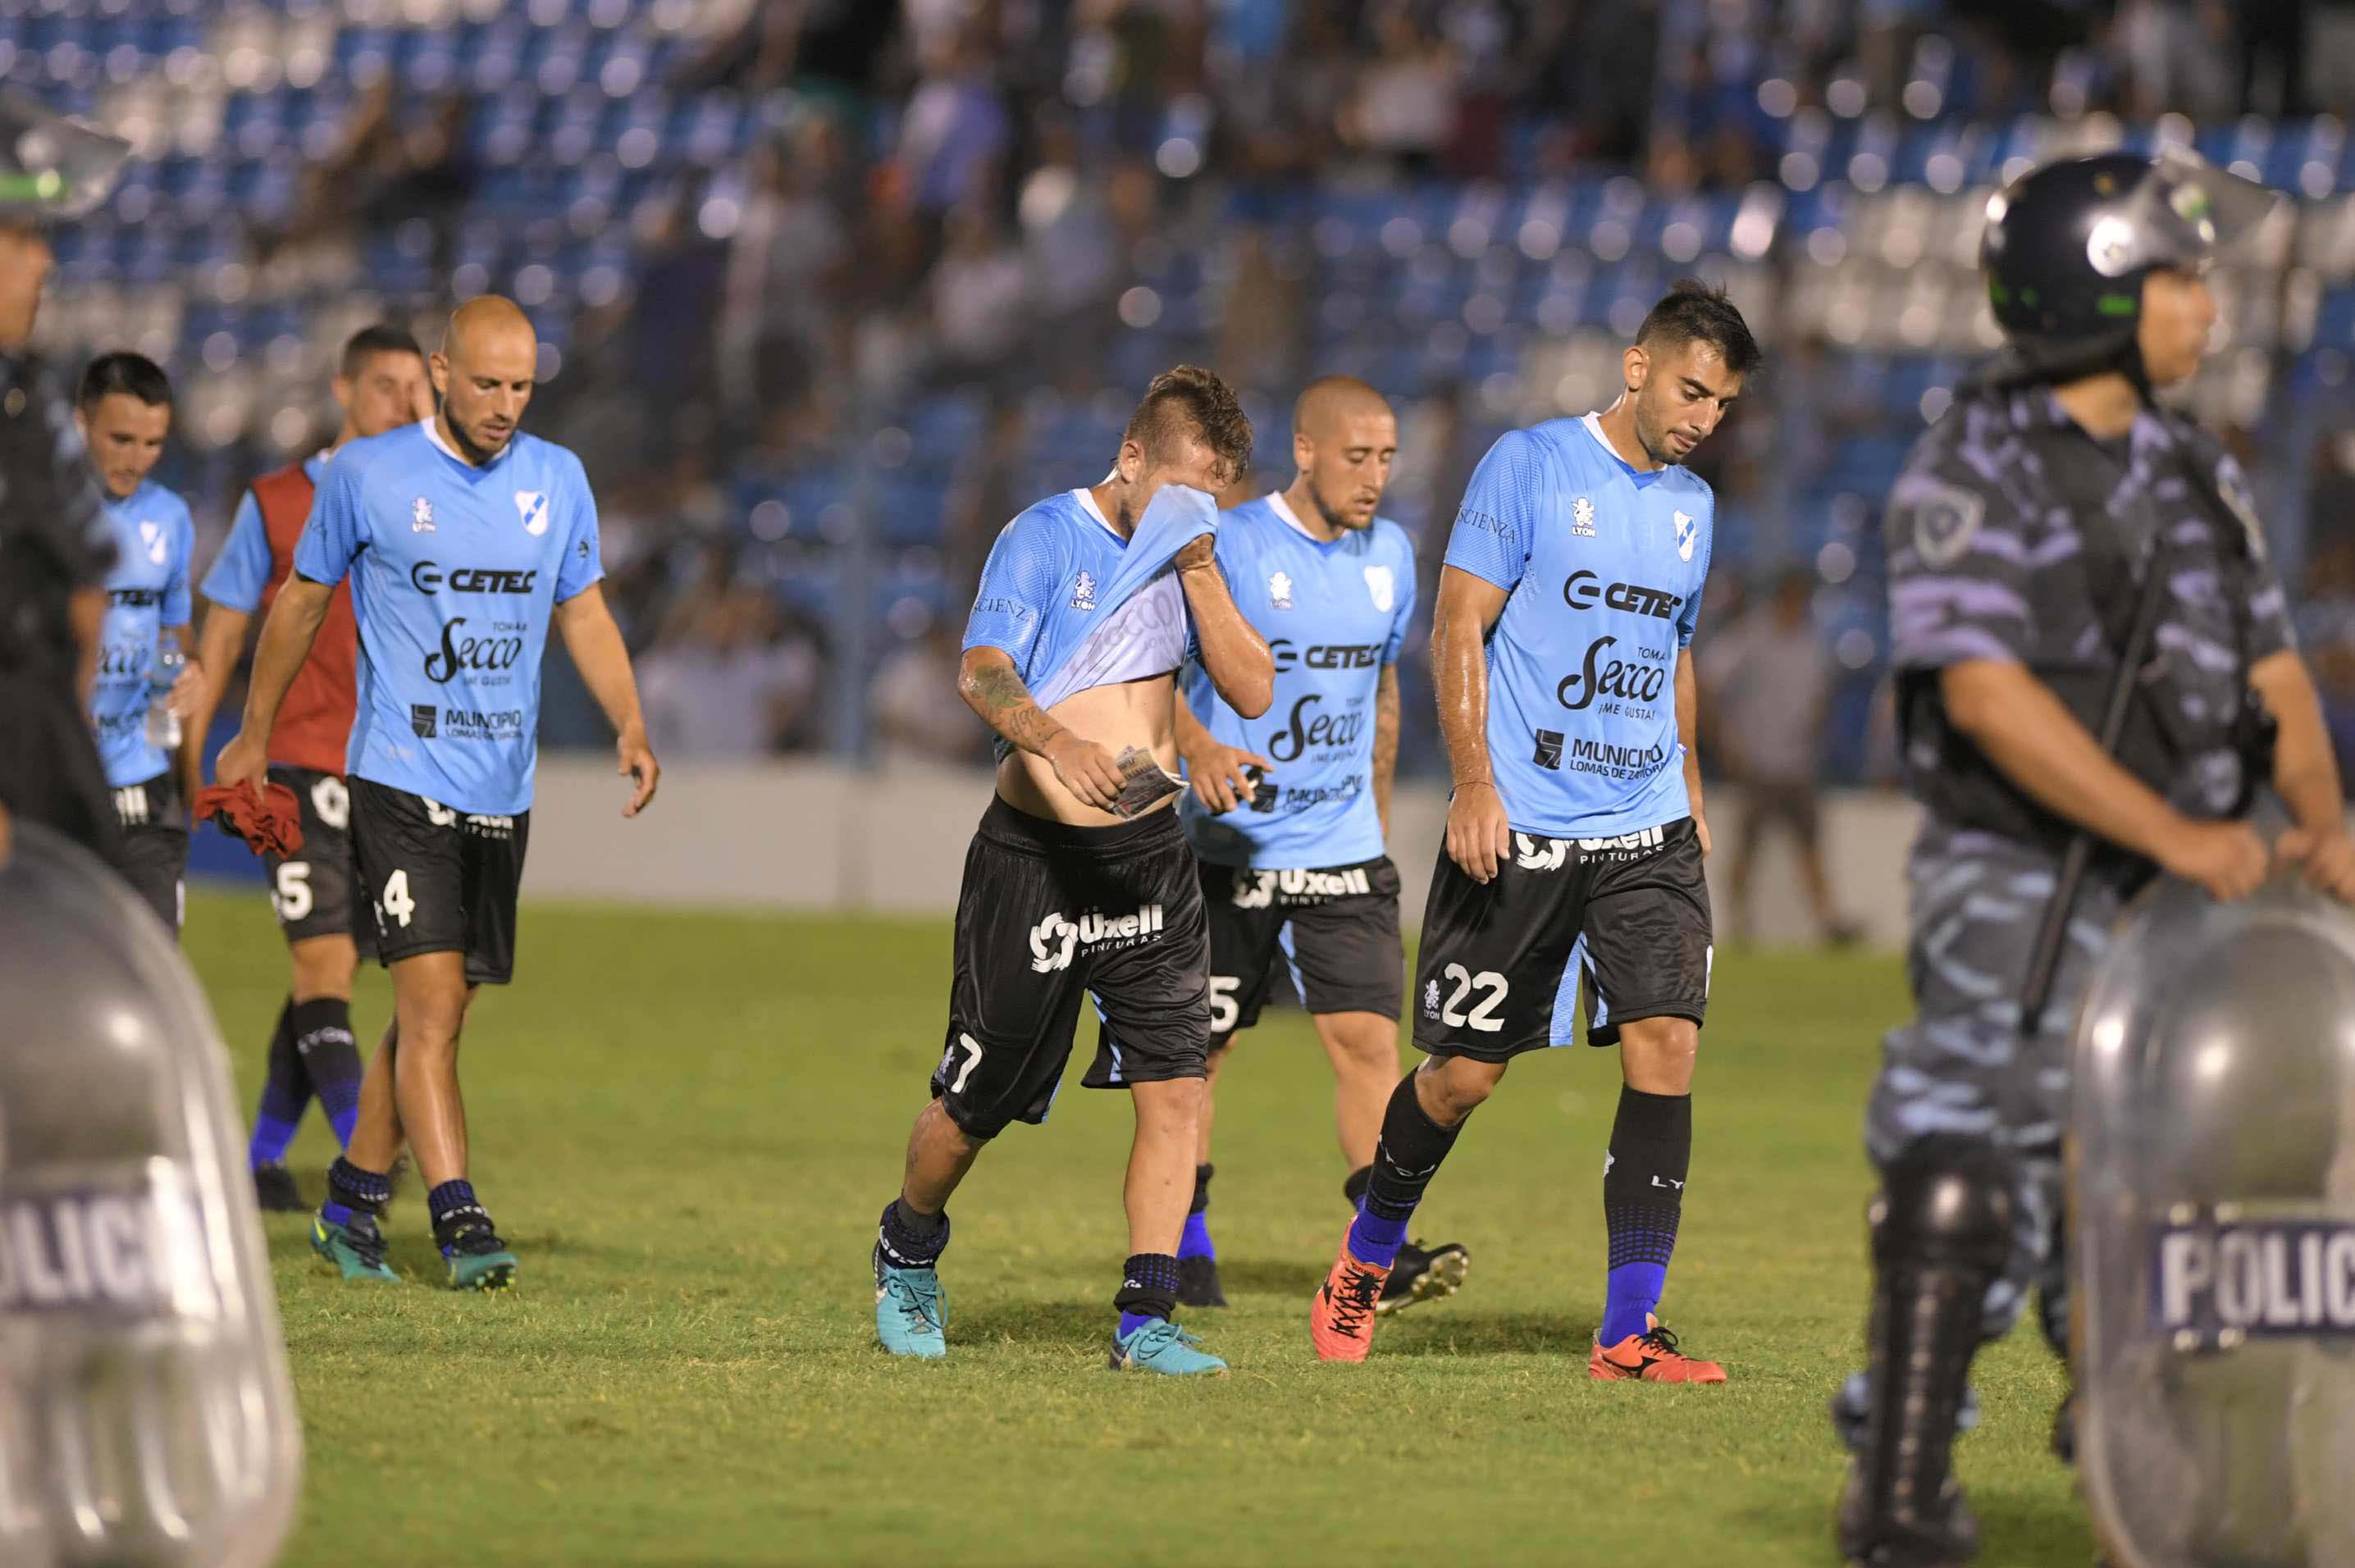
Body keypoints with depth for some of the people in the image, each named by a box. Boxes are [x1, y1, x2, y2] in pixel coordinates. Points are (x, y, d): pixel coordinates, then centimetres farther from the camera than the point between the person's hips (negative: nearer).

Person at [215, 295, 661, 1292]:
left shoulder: (557, 480, 6)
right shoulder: (366, 475, -4)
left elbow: (584, 614, 16)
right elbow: (301, 603, 9)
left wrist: (630, 726, 0)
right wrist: (254, 737, 16)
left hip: (502, 793, 5)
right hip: (400, 782, -4)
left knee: (436, 1014, 9)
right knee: (432, 999, -16)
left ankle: (352, 1201, 24)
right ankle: (460, 1225, -20)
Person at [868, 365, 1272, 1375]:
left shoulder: (1190, 554, 8)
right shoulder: (1045, 540, -10)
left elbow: (1253, 690, 2)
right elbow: (982, 675, -25)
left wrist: (1201, 572, -9)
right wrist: (1060, 743, -44)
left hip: (1149, 855, 4)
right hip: (1035, 860, -4)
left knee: (1178, 1089, -11)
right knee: (976, 1104, 6)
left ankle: (1145, 1319, -7)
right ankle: (908, 1254, 35)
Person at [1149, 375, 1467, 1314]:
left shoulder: (1389, 556, 8)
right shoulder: (1226, 547, -10)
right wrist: (1199, 749, -33)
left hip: (1343, 852, 4)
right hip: (1229, 848, -4)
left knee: (1367, 1034, -10)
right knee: (1197, 1047, 5)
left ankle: (1384, 1254, -14)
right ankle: (1186, 1248, 21)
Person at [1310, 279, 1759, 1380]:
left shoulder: (1692, 505, 14)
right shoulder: (1528, 465, -5)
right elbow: (1459, 630, -8)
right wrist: (1473, 785, -16)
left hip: (1646, 834, 5)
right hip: (1519, 832, -5)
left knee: (1665, 1043, -12)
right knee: (1465, 1071, 1)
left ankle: (1628, 1333, -9)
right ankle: (1363, 1264, 28)